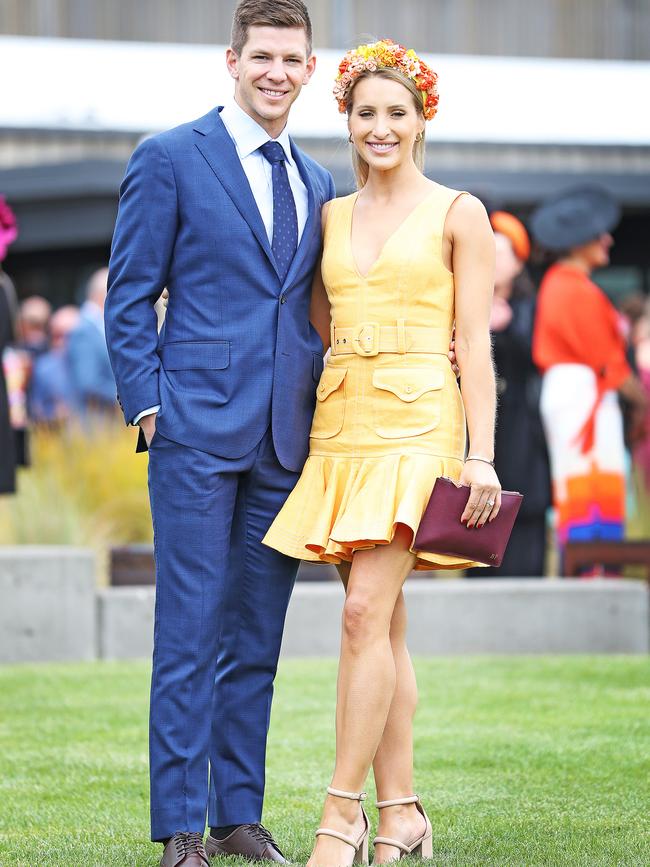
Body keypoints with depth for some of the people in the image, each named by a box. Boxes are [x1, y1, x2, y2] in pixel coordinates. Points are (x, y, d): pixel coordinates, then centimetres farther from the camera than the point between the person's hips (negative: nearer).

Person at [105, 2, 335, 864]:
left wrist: (321, 413, 7)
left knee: (256, 638, 9)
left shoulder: (317, 185, 16)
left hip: (286, 438, 5)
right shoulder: (169, 159, -1)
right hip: (198, 431, -5)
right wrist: (149, 406, -9)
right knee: (189, 632, -5)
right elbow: (129, 297, -1)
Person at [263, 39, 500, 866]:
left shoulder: (459, 214, 0)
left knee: (367, 611, -16)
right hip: (341, 422, 5)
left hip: (417, 424, -5)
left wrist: (480, 453, -9)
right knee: (381, 624, 5)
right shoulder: (332, 216, 14)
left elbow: (474, 341, -4)